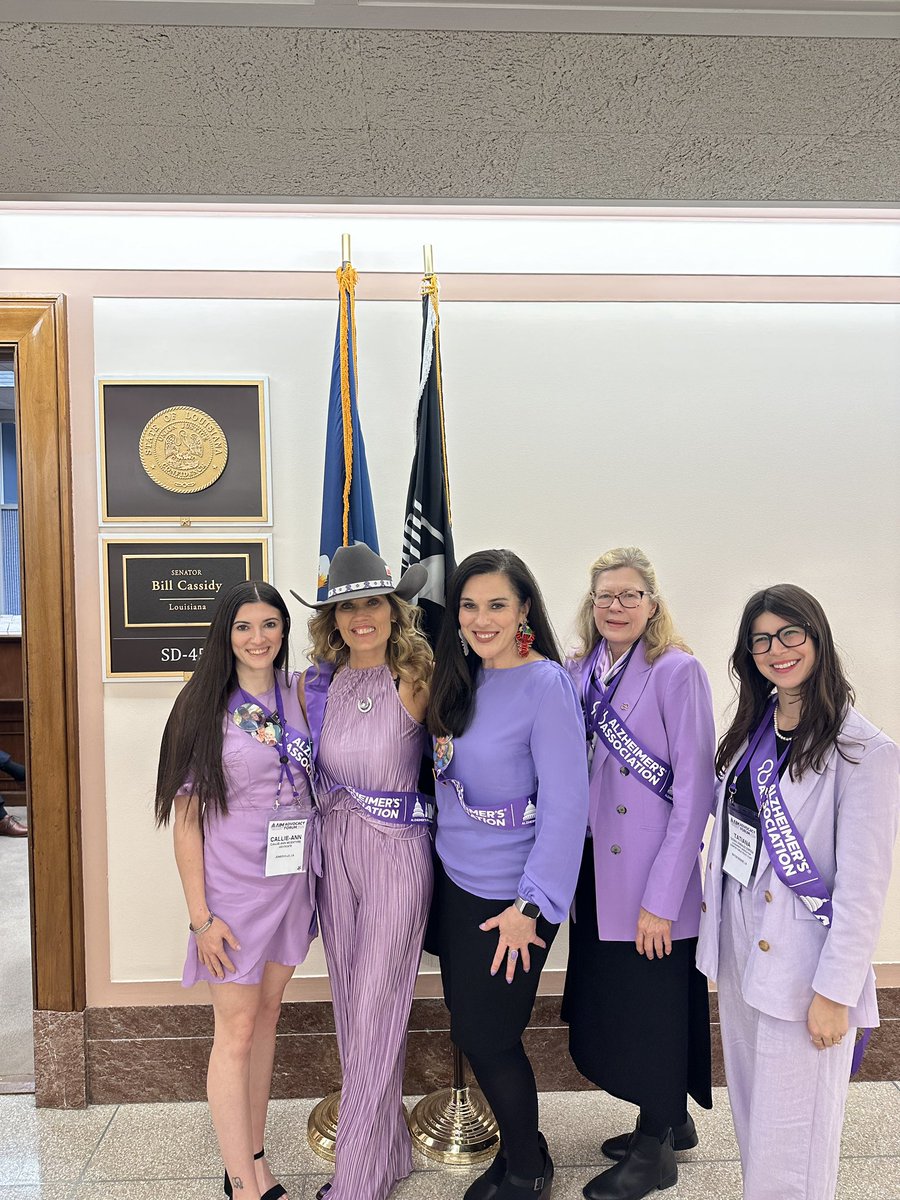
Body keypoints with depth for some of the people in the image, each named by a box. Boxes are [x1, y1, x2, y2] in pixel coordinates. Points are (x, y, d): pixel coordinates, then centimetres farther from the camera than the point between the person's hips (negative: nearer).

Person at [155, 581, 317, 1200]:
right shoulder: (205, 703, -9)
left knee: (267, 1014, 16)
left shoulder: (297, 694, 2)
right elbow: (186, 815, -10)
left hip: (292, 876, 5)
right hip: (234, 881, -4)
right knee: (237, 1030, 5)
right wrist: (200, 914, -12)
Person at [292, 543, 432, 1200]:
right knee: (352, 1010, 16)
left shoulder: (414, 682, -13)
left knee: (375, 1019, 3)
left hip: (397, 854, -5)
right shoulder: (317, 683, 1)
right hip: (335, 849, 5)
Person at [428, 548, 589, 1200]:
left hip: (509, 894, -7)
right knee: (469, 1026, 17)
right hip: (455, 880, 7)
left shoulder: (547, 685, -19)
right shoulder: (464, 679, 4)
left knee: (487, 1036, 7)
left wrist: (533, 906, -20)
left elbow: (566, 803, -21)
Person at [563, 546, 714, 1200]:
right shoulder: (581, 672, 5)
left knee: (654, 1010, 8)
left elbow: (695, 790, -16)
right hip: (598, 873, 7)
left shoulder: (678, 671, -13)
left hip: (656, 883, -6)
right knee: (608, 1004, 18)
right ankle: (672, 1122, 42)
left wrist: (661, 900, -17)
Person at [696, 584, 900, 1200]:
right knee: (751, 1109, 21)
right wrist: (716, 924, 11)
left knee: (791, 1132, 7)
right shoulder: (754, 730, 5)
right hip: (739, 949, 6)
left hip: (802, 964, -6)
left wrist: (836, 992, -15)